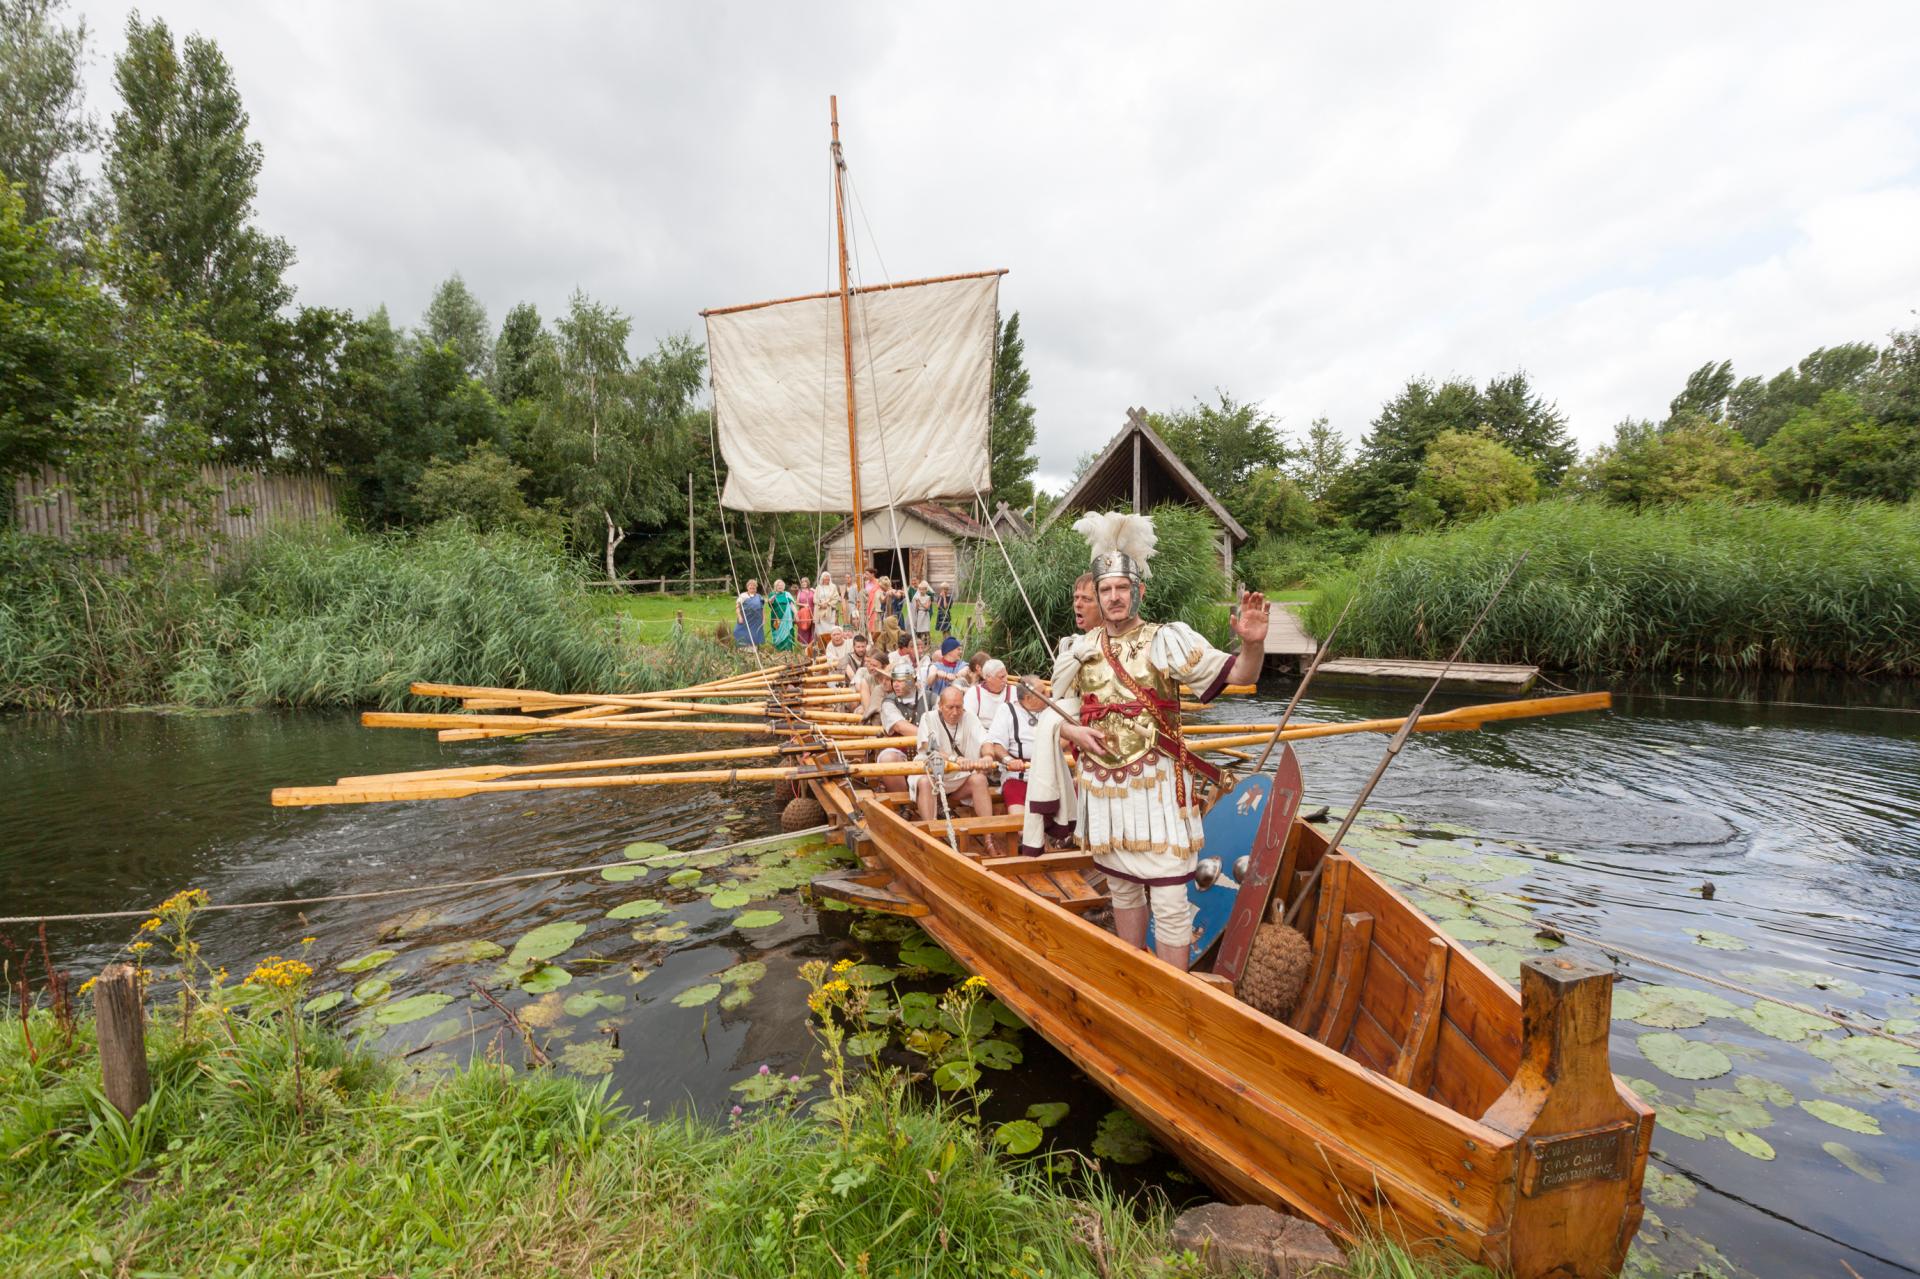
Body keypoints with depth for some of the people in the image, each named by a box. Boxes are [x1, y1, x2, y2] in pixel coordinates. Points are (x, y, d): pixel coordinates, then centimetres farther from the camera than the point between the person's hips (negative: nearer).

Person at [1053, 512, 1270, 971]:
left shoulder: (1168, 640, -7)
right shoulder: (1080, 650, 5)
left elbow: (1239, 674, -13)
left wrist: (1252, 644, -35)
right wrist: (1076, 733, -9)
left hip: (1157, 787, -4)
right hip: (1102, 788, 4)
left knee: (1169, 901, -1)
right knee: (1122, 889, 20)